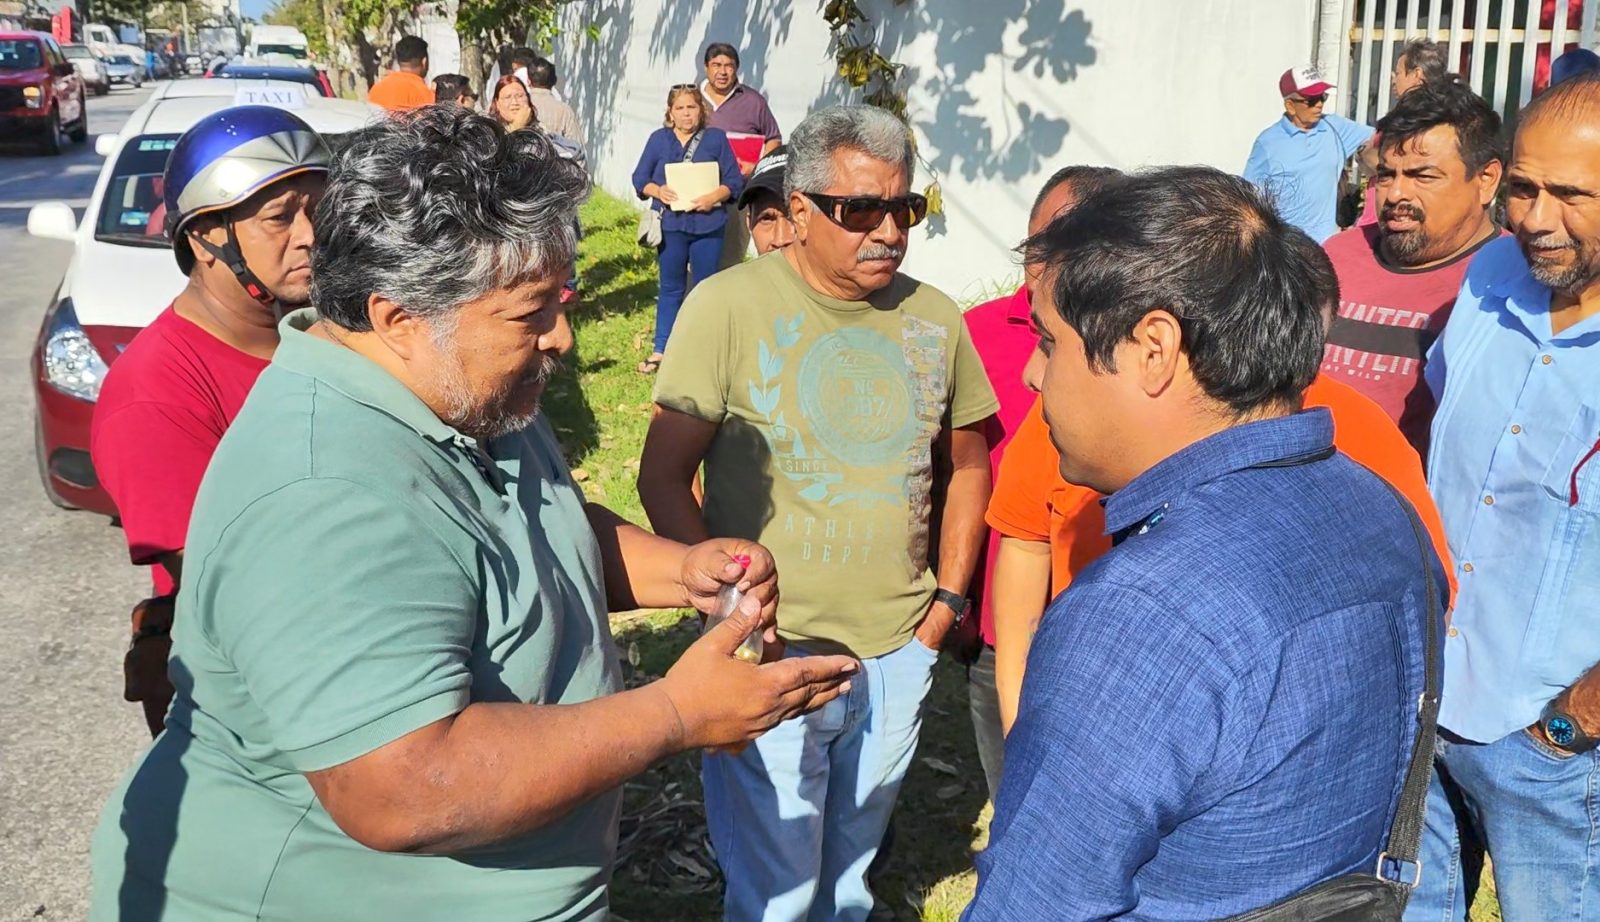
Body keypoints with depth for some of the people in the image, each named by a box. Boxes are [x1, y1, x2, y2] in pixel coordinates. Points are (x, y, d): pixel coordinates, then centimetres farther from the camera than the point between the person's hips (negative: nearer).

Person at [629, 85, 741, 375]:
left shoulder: (716, 138, 2)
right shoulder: (659, 139, 4)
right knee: (671, 288, 10)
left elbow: (734, 181, -1)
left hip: (708, 225, 0)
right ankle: (660, 350, 17)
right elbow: (640, 178, 4)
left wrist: (715, 196, -18)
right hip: (671, 225, 1)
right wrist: (658, 191, -16)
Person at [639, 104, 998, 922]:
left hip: (900, 651, 4)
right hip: (771, 655, -4)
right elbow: (664, 477, -9)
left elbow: (965, 464, 13)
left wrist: (949, 598, 6)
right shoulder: (729, 306, -12)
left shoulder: (934, 319, 1)